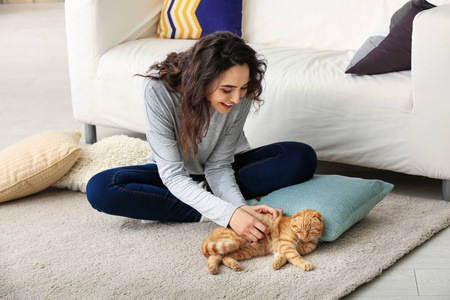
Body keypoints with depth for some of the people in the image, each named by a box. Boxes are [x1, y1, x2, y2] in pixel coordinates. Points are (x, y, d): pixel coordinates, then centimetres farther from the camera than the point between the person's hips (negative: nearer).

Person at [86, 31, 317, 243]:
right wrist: (228, 213, -46)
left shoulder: (241, 96, -25)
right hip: (175, 174, -1)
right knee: (100, 189, -31)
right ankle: (208, 213, -24)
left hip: (224, 168, 2)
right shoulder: (159, 89, -33)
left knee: (302, 158, -22)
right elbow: (172, 174, -32)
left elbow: (218, 166, -19)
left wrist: (240, 206, -40)